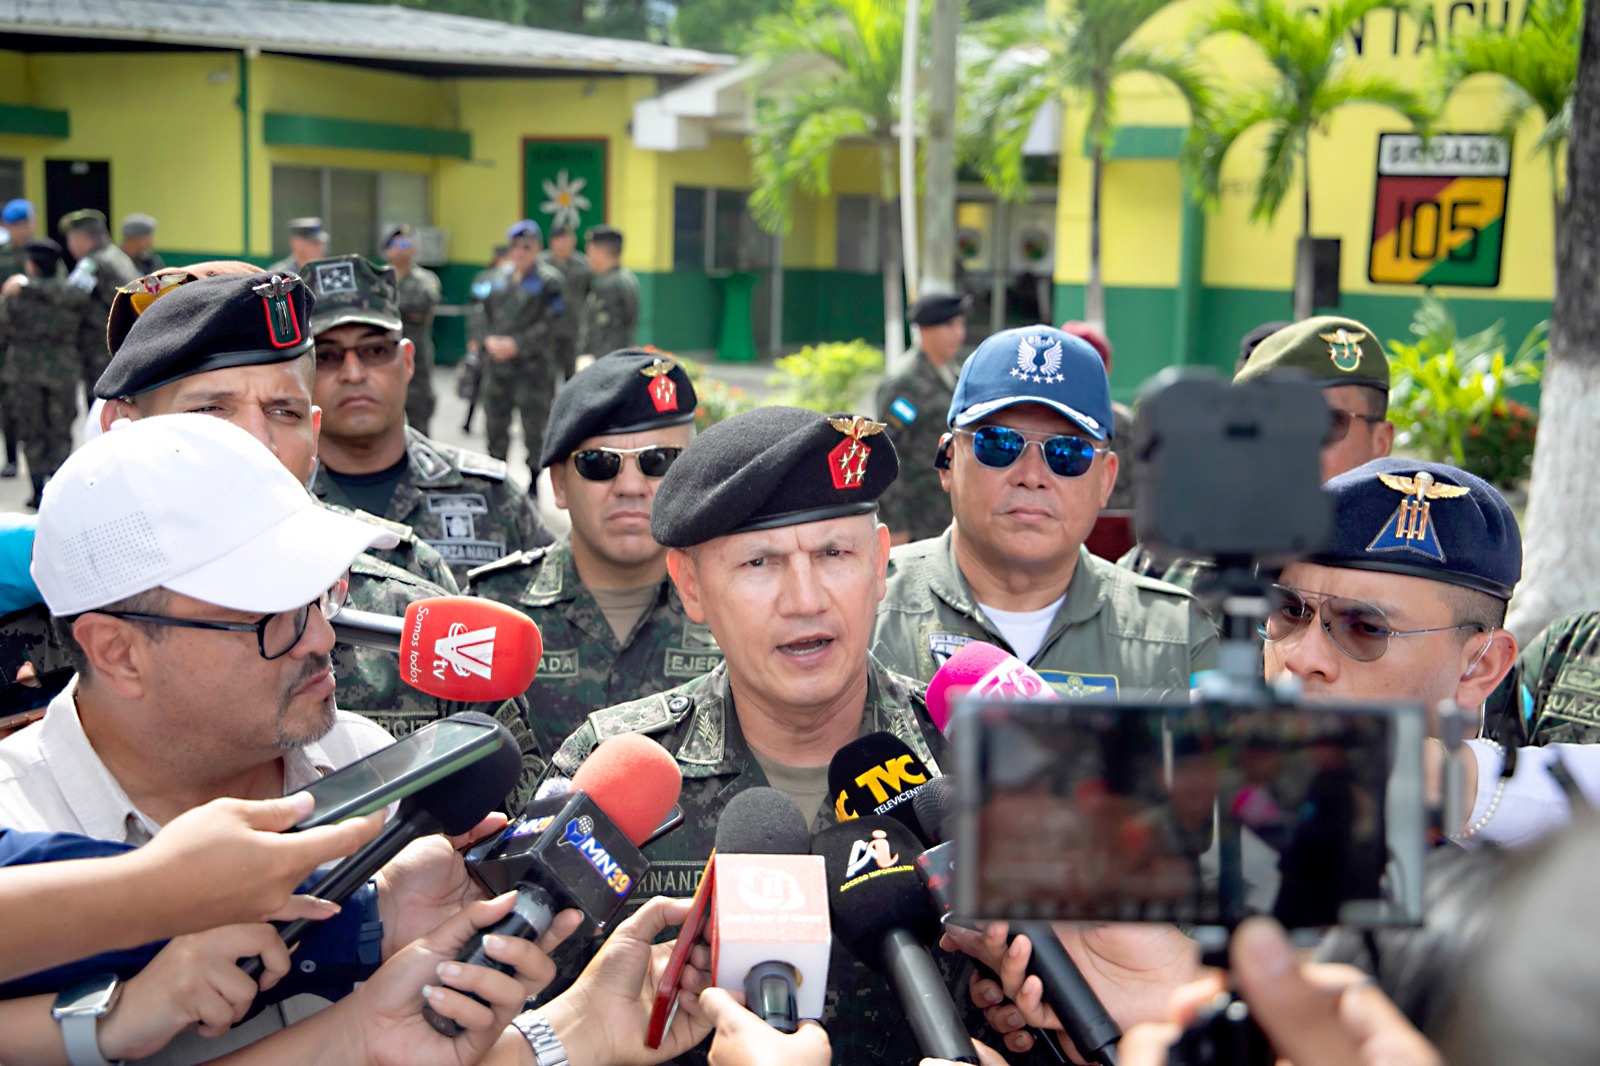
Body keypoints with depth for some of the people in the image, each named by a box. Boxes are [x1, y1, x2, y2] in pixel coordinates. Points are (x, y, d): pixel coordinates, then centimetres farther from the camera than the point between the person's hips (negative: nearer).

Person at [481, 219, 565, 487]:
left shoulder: (548, 280, -3)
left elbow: (548, 323, -10)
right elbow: (485, 315, 14)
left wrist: (517, 344, -17)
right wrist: (489, 340, -6)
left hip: (532, 366, -5)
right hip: (496, 364, 5)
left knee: (534, 425, 1)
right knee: (495, 422, 10)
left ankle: (534, 481, 13)